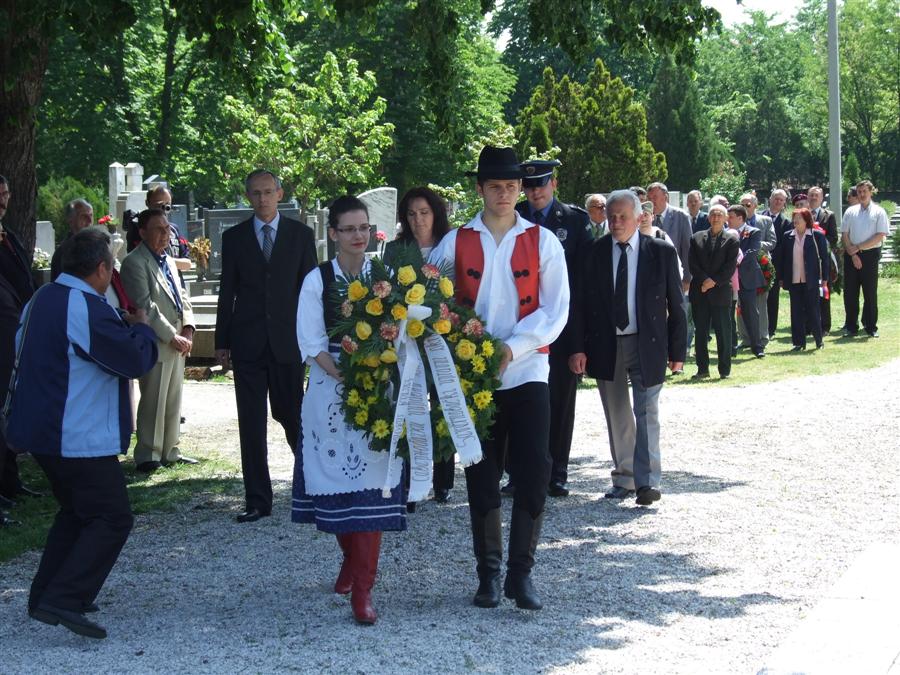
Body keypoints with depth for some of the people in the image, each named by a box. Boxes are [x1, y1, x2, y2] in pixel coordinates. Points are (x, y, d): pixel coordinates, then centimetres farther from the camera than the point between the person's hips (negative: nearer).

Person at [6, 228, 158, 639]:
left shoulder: (41, 300, 11)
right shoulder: (88, 309, -20)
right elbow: (136, 360, -19)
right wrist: (140, 328, 3)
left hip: (40, 430, 10)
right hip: (79, 437, -10)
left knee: (77, 510, 23)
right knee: (112, 517, -5)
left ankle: (46, 596, 24)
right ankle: (63, 600, -14)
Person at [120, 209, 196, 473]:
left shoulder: (168, 261, 18)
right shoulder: (135, 262, -10)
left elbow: (181, 297, 20)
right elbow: (145, 306, -16)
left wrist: (188, 327, 2)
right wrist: (172, 337, -15)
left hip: (178, 343, 8)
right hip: (156, 344, -8)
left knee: (173, 401, 12)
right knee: (153, 402, -6)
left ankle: (169, 451, 20)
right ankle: (148, 456, 0)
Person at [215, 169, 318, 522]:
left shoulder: (300, 234, 5)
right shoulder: (234, 237, 7)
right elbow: (227, 291, 8)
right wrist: (222, 341, 5)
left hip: (288, 341, -1)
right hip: (248, 343, 1)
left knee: (291, 415, 5)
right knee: (251, 424, 1)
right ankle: (258, 500, 6)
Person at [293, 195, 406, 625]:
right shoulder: (317, 280, 2)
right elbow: (312, 344, -4)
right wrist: (347, 377, -18)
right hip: (331, 391, 0)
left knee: (372, 483, -7)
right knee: (337, 478, 5)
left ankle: (362, 588, -7)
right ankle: (351, 559, 31)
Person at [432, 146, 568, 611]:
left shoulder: (542, 242, 3)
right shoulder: (456, 242, 5)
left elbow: (556, 310, -3)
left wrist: (512, 347, -16)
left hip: (526, 372, -1)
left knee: (533, 474, -7)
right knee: (481, 477, 6)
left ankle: (521, 573, 3)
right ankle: (489, 573, 15)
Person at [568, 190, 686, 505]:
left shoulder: (661, 252, -2)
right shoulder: (592, 253, 1)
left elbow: (676, 304, 1)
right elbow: (579, 304, 2)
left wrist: (677, 350, 0)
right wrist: (578, 348, -6)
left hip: (647, 345, -2)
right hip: (605, 345, 2)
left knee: (646, 413, -8)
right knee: (617, 418, 11)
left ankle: (648, 482, -10)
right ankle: (624, 479, 21)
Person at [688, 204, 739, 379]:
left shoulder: (731, 239, 3)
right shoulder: (697, 238, 11)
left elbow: (730, 266, -4)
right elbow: (692, 263, 4)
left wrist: (714, 281, -12)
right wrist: (704, 280, -10)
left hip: (721, 291, -3)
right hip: (700, 291, 3)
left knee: (723, 331, 0)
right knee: (700, 331, 5)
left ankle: (724, 369, 6)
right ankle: (702, 368, 11)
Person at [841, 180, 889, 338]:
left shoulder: (879, 212, 1)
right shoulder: (850, 212, 10)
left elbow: (880, 236, -7)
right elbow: (844, 235, 6)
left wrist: (858, 247, -11)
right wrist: (853, 254, -7)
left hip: (870, 254, -2)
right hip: (851, 255, 2)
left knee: (870, 292, 2)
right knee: (850, 292, 2)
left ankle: (871, 327, 9)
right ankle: (851, 326, 8)